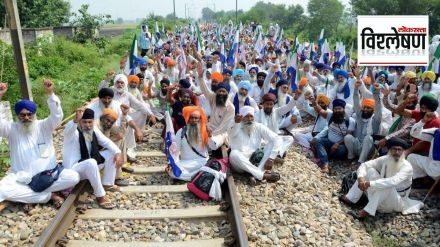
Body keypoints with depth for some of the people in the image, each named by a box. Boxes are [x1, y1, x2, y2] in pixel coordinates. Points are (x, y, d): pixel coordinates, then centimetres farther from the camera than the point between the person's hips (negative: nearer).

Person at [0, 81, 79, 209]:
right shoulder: (12, 129, 4)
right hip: (21, 177, 1)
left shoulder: (43, 126, 2)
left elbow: (57, 116, -16)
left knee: (73, 177, -25)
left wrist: (50, 94, -29)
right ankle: (50, 195, -18)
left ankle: (28, 192, -13)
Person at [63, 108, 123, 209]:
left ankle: (107, 183, 6)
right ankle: (100, 196, -26)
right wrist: (75, 120, -64)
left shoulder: (93, 129, 2)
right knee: (91, 162, -38)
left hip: (90, 165, 8)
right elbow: (68, 129, -42)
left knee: (112, 153, 1)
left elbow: (106, 142, 5)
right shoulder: (73, 131, -17)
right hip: (73, 169, -8)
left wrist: (118, 153, -12)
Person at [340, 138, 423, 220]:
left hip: (396, 202, -5)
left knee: (387, 186, -37)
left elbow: (393, 182, -42)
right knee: (370, 170, -12)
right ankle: (351, 198, -14)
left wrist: (370, 184, -46)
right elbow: (364, 165, -10)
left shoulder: (407, 167, -25)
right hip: (381, 198, 6)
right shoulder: (385, 159, -8)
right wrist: (361, 178, -31)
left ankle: (366, 211, -36)